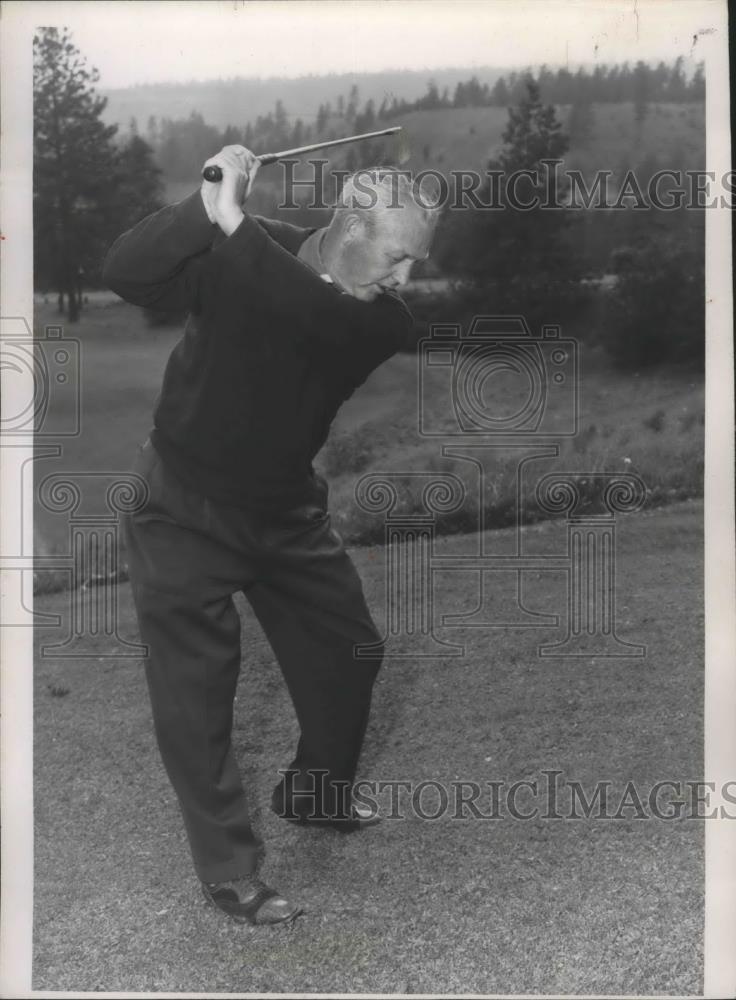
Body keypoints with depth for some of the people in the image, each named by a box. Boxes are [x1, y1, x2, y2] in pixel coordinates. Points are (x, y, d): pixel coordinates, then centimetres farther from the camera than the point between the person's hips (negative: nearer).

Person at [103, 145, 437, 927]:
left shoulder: (383, 317, -12)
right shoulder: (235, 259, -18)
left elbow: (318, 316, -34)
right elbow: (125, 274, -30)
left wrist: (239, 227, -40)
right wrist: (207, 207, -42)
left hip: (287, 508, 5)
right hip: (184, 507, -4)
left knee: (349, 654, 13)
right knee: (195, 693, -2)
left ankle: (314, 794, 40)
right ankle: (230, 874, 12)